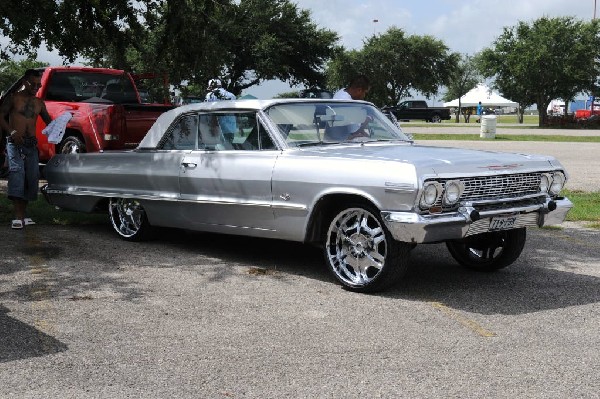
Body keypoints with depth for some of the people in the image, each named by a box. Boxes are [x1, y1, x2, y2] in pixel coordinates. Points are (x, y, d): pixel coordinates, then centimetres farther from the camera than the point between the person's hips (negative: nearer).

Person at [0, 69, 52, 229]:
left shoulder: (39, 103, 17)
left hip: (31, 144, 5)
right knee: (17, 172, -21)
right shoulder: (13, 98, 3)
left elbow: (48, 121, 22)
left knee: (32, 177, 0)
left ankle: (23, 215, 12)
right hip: (15, 143, -5)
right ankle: (18, 217, -29)